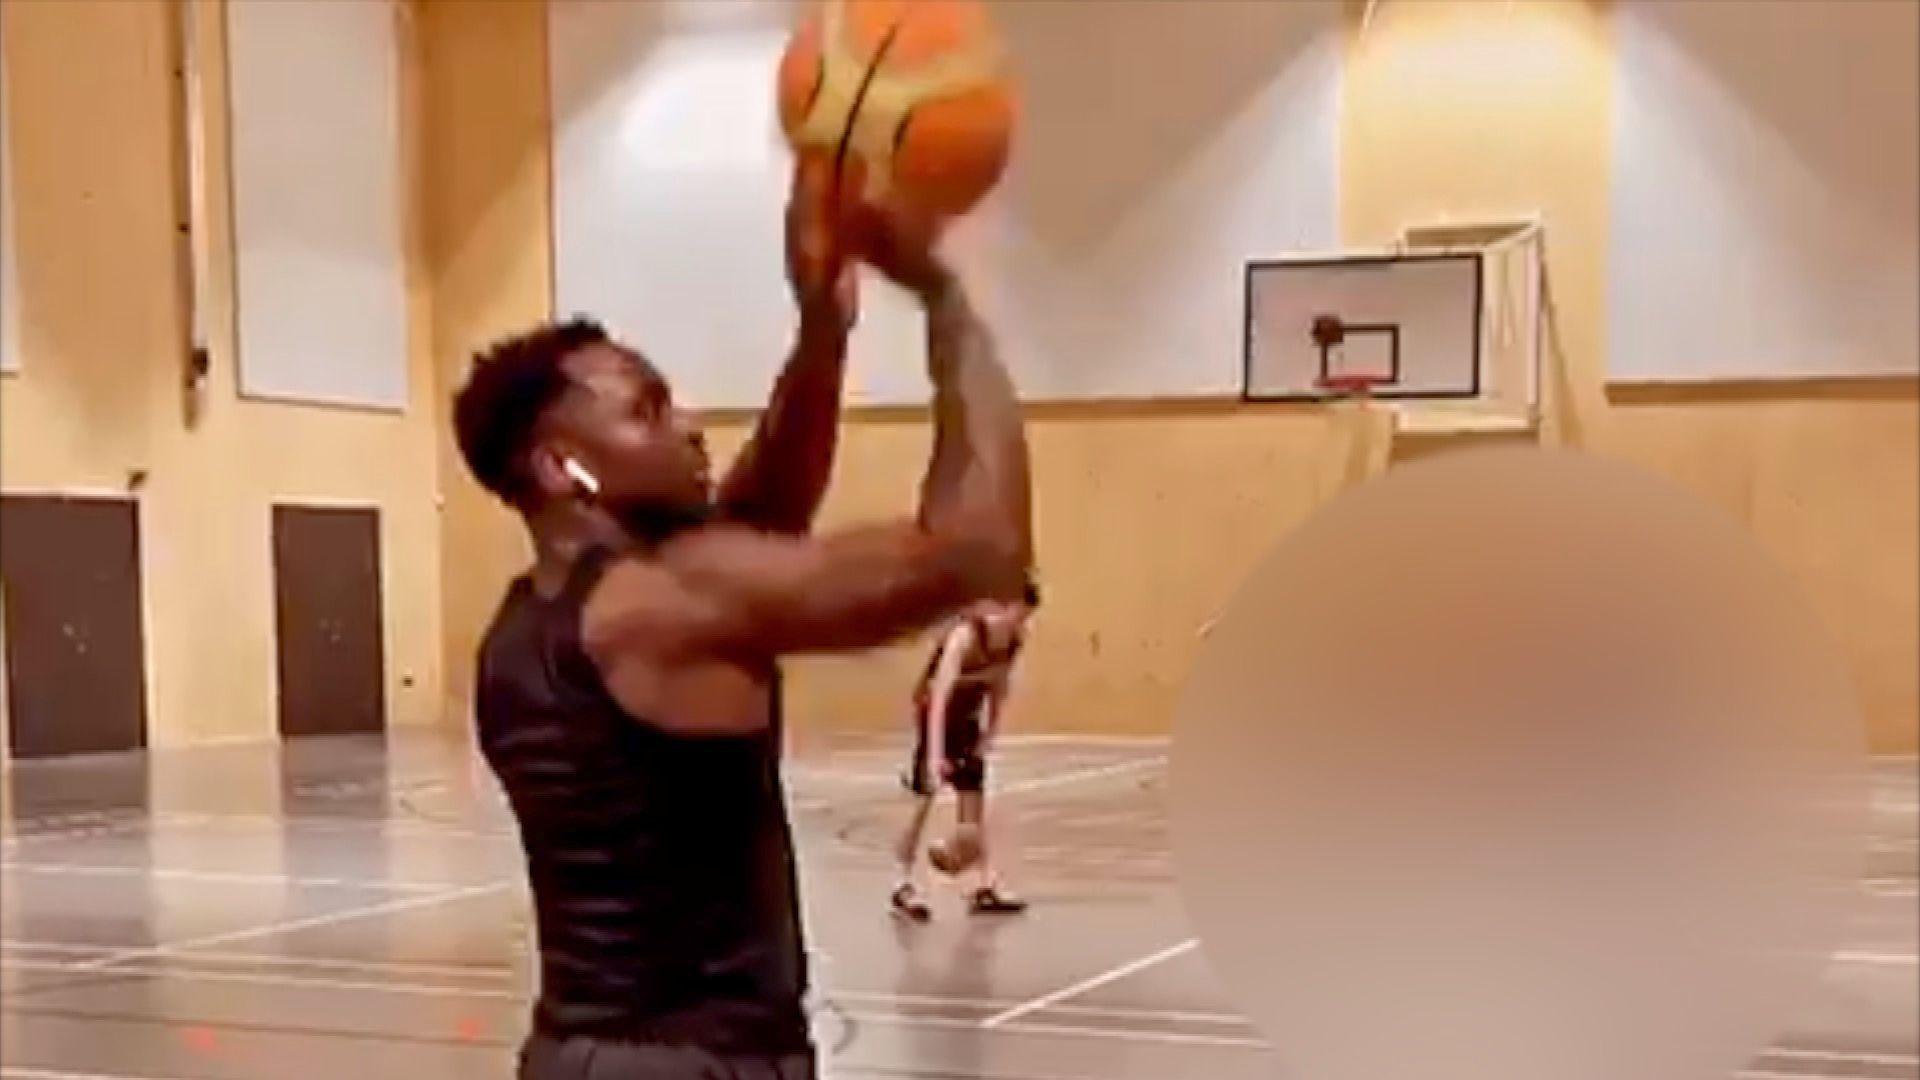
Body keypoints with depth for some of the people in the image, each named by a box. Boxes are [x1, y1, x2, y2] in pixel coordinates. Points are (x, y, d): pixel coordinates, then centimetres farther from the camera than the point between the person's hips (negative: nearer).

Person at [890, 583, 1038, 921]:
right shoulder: (966, 635, -32)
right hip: (935, 714, -6)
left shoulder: (1016, 639, -10)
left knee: (974, 802, 5)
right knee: (924, 801, -5)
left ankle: (987, 887, 6)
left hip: (968, 717, 6)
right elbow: (940, 693, -39)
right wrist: (935, 753, -45)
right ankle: (905, 887, 5)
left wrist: (990, 733, 1)